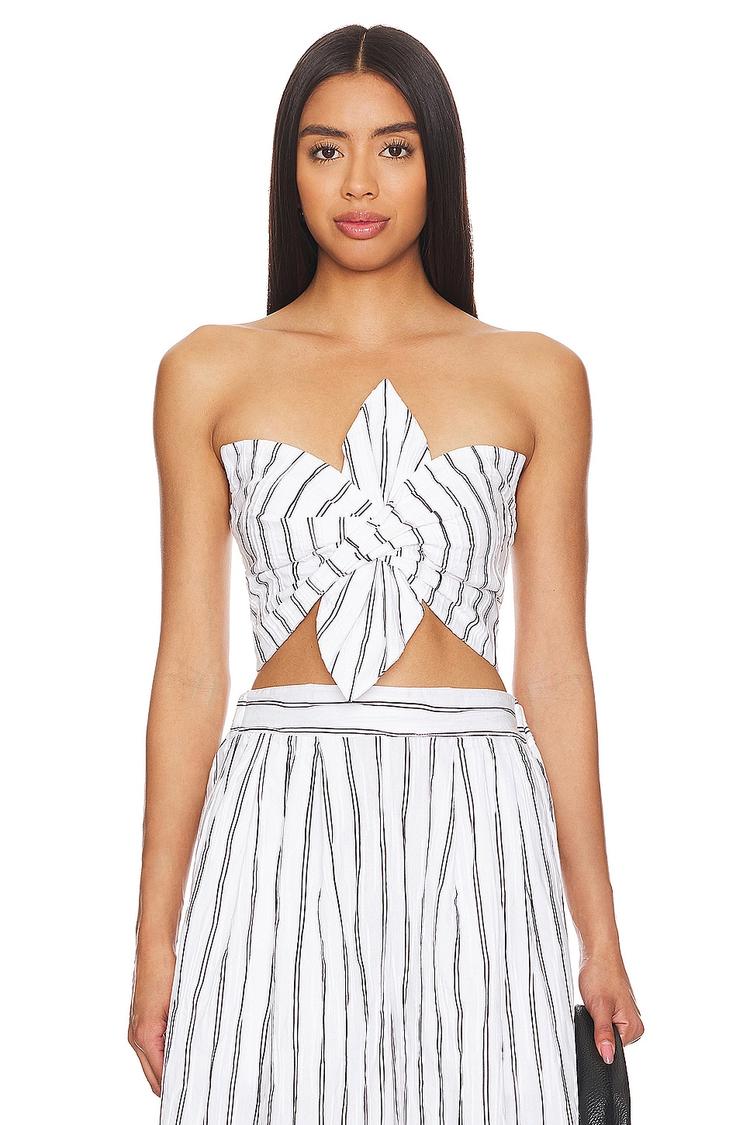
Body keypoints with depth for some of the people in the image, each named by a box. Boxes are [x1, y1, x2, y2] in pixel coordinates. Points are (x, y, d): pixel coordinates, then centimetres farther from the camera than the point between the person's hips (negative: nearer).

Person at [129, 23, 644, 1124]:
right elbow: (189, 670, 6)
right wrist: (156, 939, 3)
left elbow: (556, 669, 8)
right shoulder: (210, 372, 7)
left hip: (472, 826, 0)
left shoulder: (537, 377, 7)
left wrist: (599, 936, 5)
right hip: (278, 823, 0)